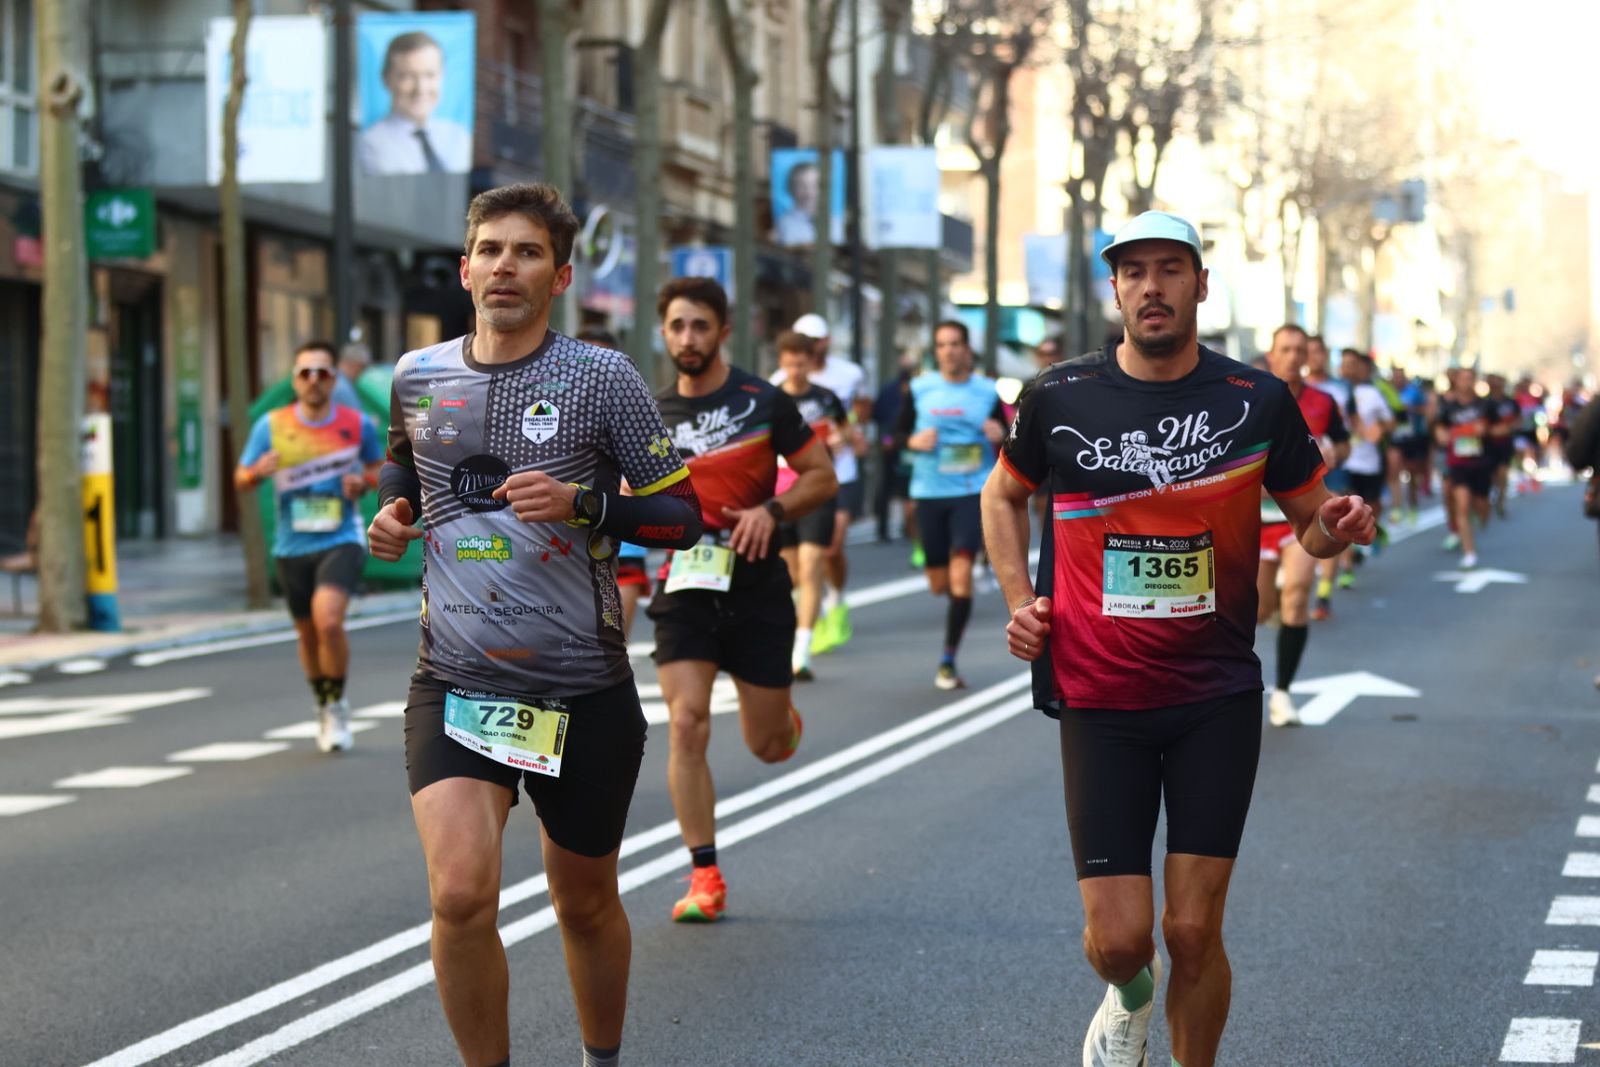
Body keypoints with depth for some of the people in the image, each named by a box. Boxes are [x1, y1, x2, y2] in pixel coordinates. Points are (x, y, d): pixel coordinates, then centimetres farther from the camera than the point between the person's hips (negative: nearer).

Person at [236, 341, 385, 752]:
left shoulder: (357, 424, -2)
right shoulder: (271, 426, -1)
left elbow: (378, 469, 14)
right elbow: (240, 481, 4)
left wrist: (364, 483, -8)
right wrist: (259, 471, -19)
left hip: (340, 542, -2)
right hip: (292, 547, 2)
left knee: (328, 620, -23)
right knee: (307, 633, 12)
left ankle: (337, 704, -3)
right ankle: (324, 708, 36)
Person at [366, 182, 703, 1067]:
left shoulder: (603, 378, -4)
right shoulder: (416, 377, 5)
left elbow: (682, 515, -3)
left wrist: (583, 504, -20)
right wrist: (392, 513, 5)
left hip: (584, 690, -1)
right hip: (454, 684, 1)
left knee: (585, 903, 14)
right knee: (460, 895, -19)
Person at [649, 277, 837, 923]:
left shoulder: (764, 402, -4)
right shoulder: (652, 415, 4)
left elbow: (822, 477, 1)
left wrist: (773, 511, -16)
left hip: (756, 585, -1)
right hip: (684, 587, 1)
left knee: (767, 746, 5)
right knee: (687, 724, -14)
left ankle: (785, 719, 45)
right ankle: (705, 877, -7)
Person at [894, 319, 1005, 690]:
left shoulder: (986, 391, 2)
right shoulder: (920, 389, 3)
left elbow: (1006, 445, 9)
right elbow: (898, 434, 9)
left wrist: (999, 435, -13)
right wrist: (914, 441, -12)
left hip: (973, 492, -2)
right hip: (930, 492, 2)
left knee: (961, 574, -15)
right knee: (939, 585, 7)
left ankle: (948, 661, -9)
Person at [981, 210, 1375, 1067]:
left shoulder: (1257, 402, -3)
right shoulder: (1059, 397, -2)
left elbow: (1308, 517, 10)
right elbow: (1004, 494, 17)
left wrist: (1336, 528, -13)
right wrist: (1020, 601, 3)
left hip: (1217, 701, 0)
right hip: (1097, 698, 0)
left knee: (1193, 931, -3)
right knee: (1117, 938, -4)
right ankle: (1130, 996, 34)